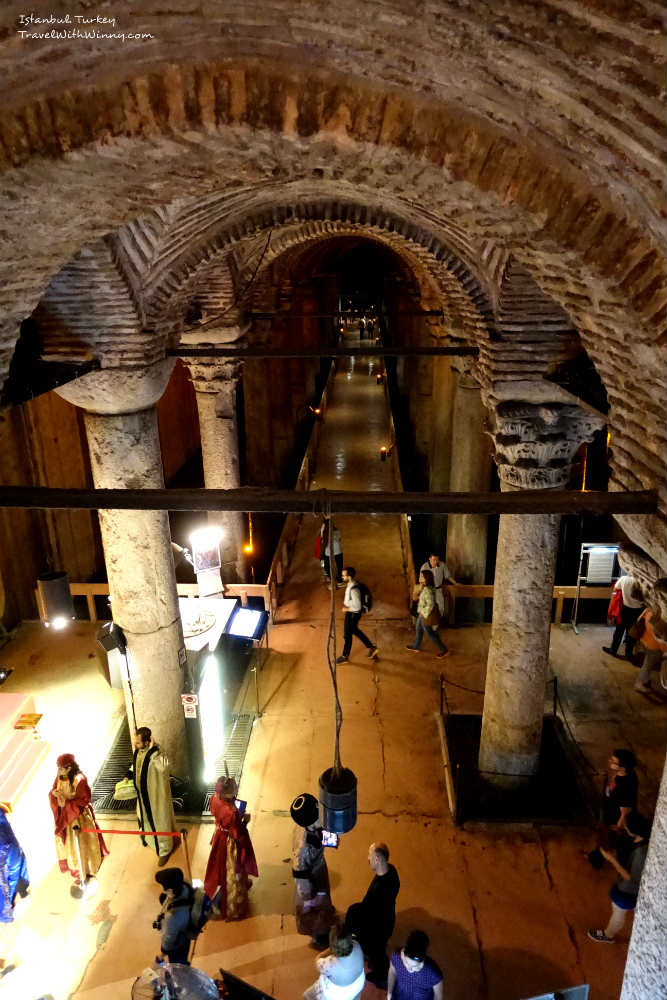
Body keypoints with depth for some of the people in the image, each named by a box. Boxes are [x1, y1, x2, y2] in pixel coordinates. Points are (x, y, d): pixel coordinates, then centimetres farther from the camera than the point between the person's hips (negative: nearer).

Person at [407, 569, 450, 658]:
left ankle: (444, 650, 17)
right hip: (423, 612, 10)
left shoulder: (427, 590, -31)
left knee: (429, 632, 6)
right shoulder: (426, 587, -1)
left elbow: (430, 604, -31)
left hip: (427, 614, -10)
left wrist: (424, 614, -20)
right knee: (418, 628, 24)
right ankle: (416, 646, 42)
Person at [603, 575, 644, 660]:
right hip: (638, 610, 1)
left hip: (626, 608, -1)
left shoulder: (624, 579, -17)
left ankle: (613, 650, 28)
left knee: (619, 630, 16)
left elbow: (615, 588, 2)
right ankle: (628, 654, 25)